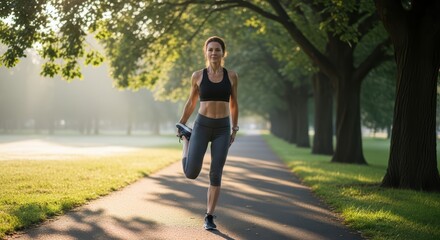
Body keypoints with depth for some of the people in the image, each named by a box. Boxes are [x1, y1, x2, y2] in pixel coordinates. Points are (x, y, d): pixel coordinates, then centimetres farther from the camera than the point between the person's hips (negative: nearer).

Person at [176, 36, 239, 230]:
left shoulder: (231, 76, 2)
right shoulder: (198, 75, 0)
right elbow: (191, 102, 13)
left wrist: (234, 129, 14)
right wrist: (180, 125, 18)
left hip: (222, 129, 1)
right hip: (202, 126, -1)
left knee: (216, 174, -2)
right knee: (191, 173, -5)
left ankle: (209, 217, 12)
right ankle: (186, 137, 23)